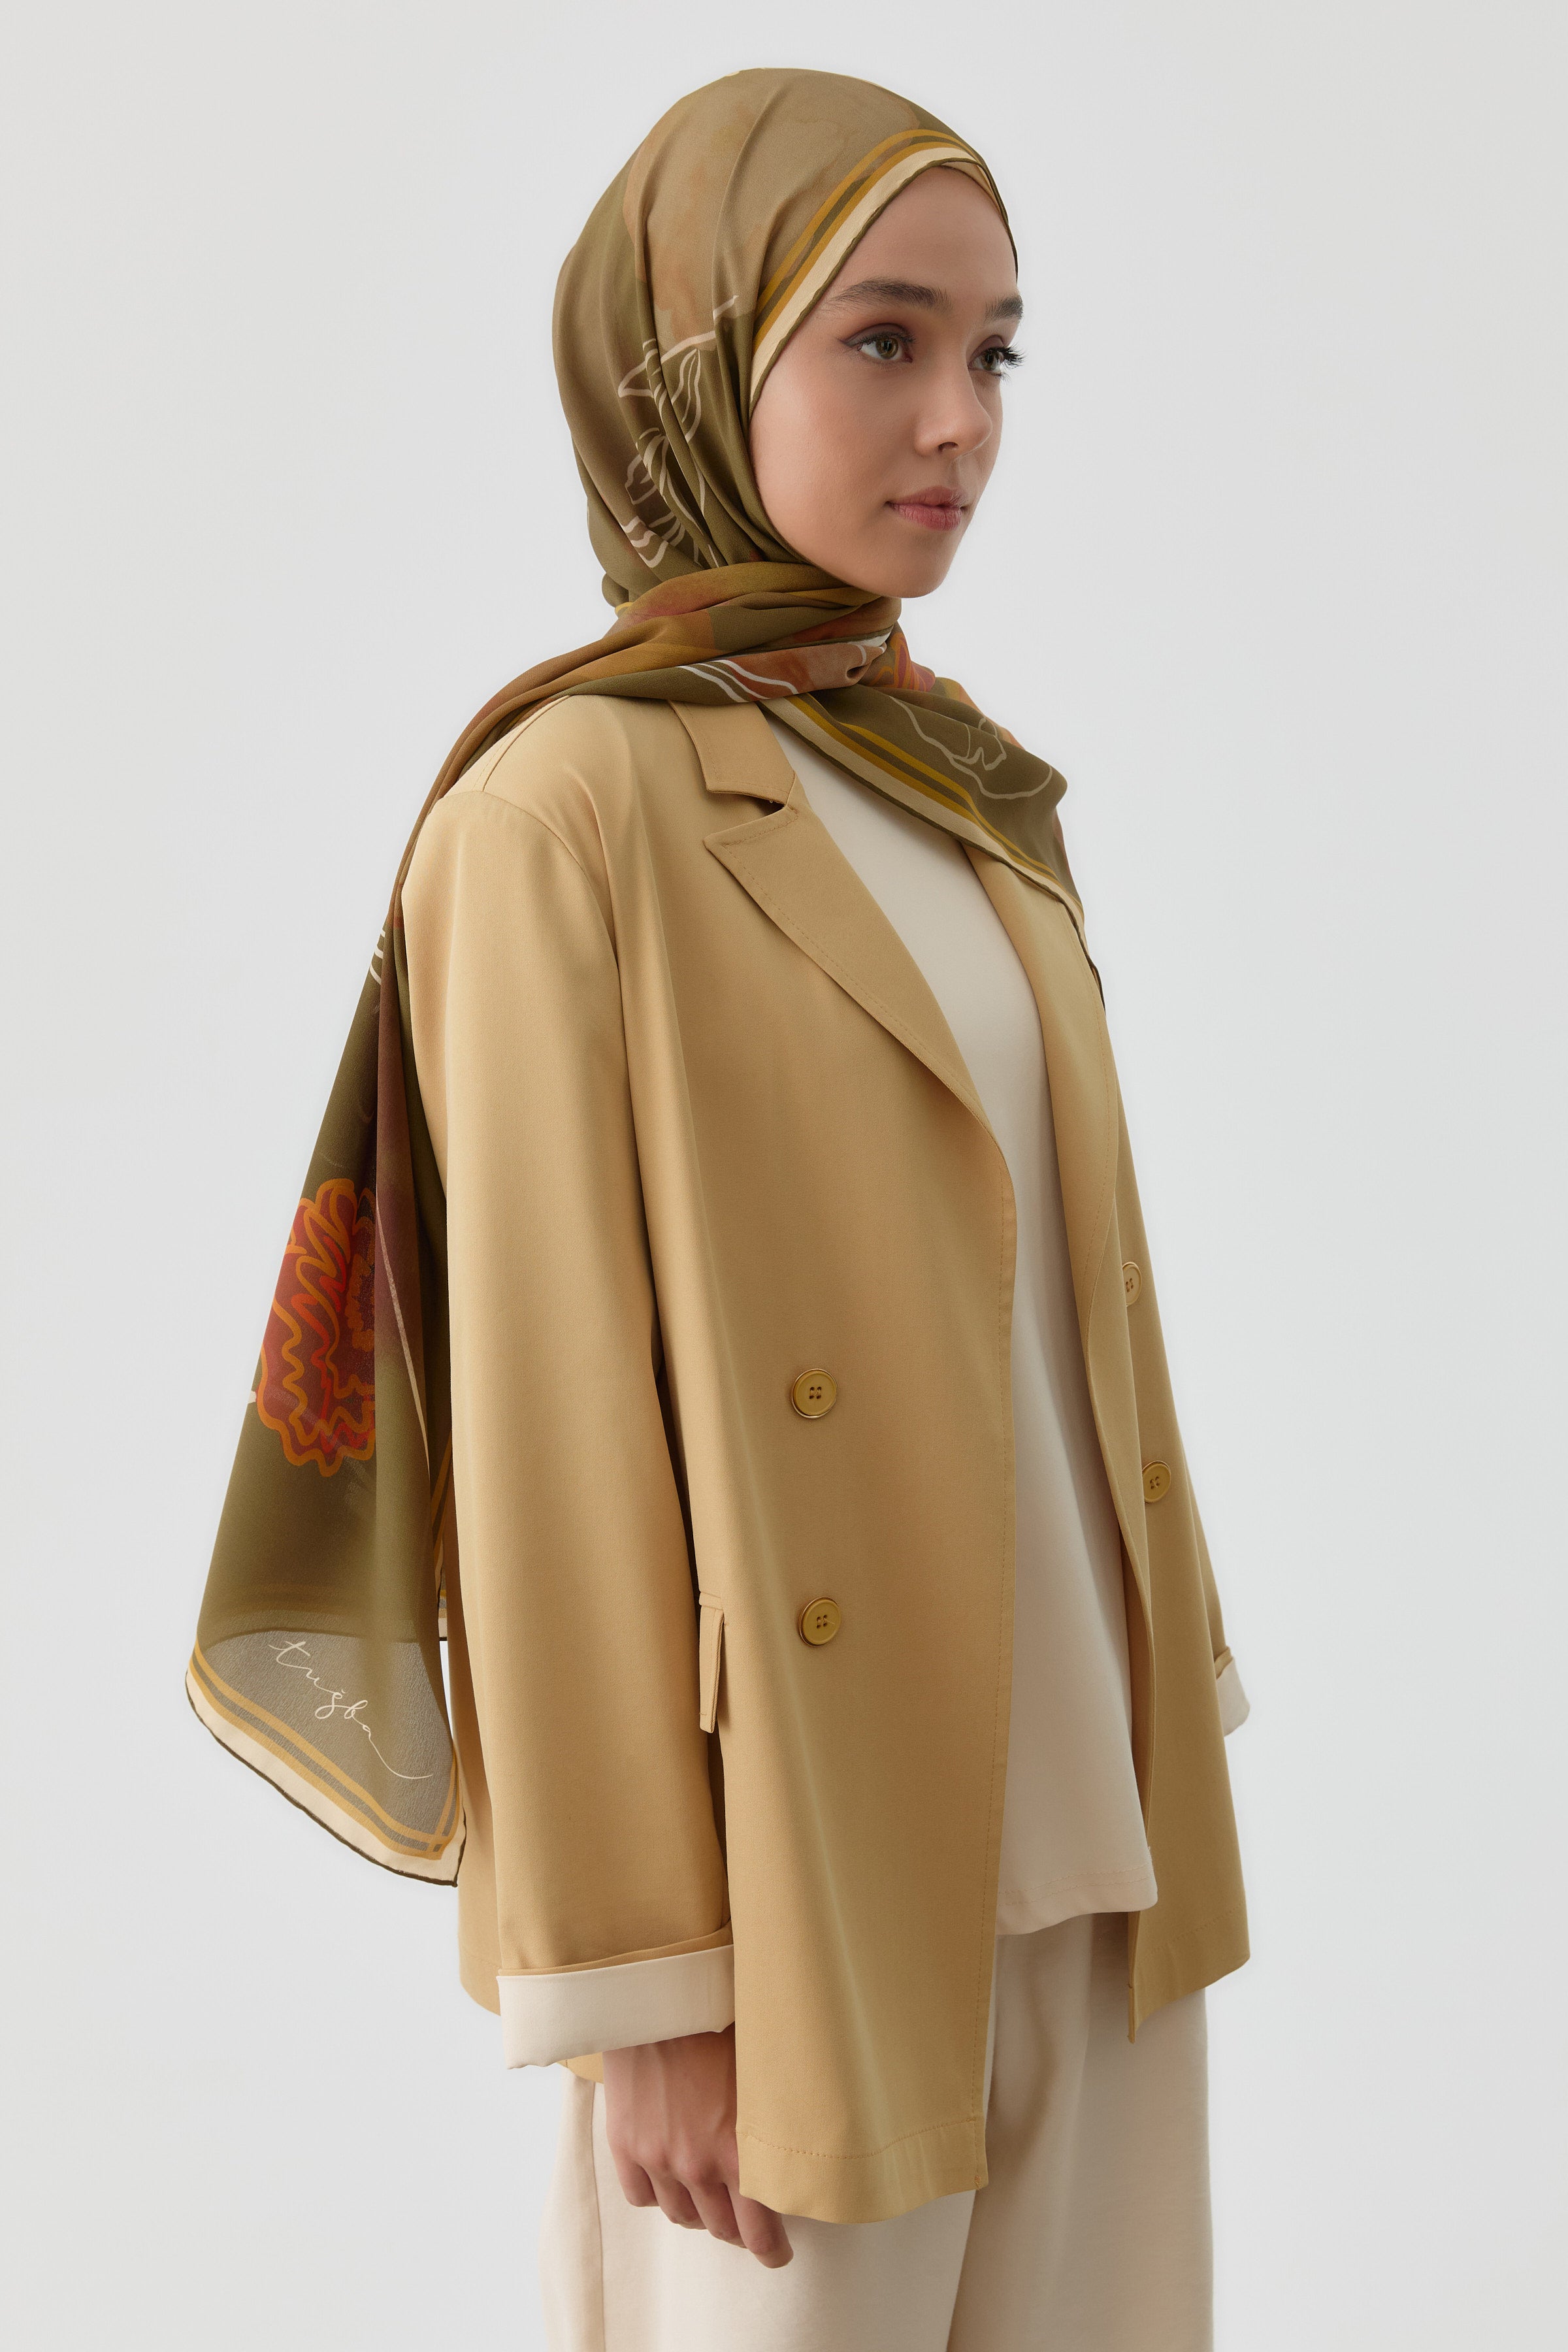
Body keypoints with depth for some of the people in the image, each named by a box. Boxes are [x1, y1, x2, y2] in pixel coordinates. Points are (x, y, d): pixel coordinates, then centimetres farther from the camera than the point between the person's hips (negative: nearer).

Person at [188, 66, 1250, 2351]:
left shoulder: (973, 790, 9)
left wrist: (1174, 1721, 13)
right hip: (802, 1857, -7)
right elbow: (553, 1425, -15)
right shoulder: (569, 812, -14)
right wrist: (647, 1985, -15)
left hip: (1083, 1814, 7)